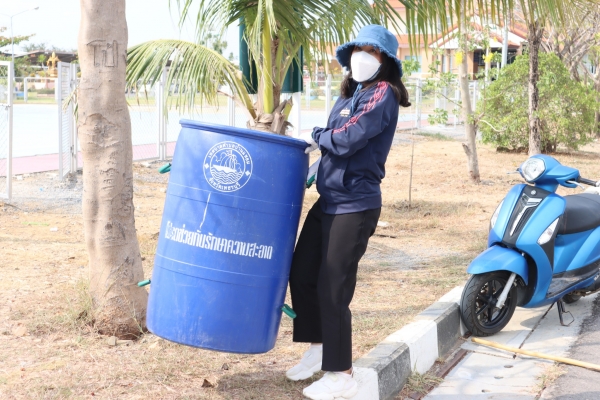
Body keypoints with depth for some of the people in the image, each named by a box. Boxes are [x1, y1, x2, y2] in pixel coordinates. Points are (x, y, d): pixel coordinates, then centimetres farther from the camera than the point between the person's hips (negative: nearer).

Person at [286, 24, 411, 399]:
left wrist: (317, 136, -3)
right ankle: (318, 345, 32)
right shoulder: (351, 94, 15)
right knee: (301, 274, 12)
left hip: (354, 206, -9)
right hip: (328, 201, 9)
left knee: (332, 289, -5)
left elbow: (348, 139, -20)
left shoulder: (382, 94, -11)